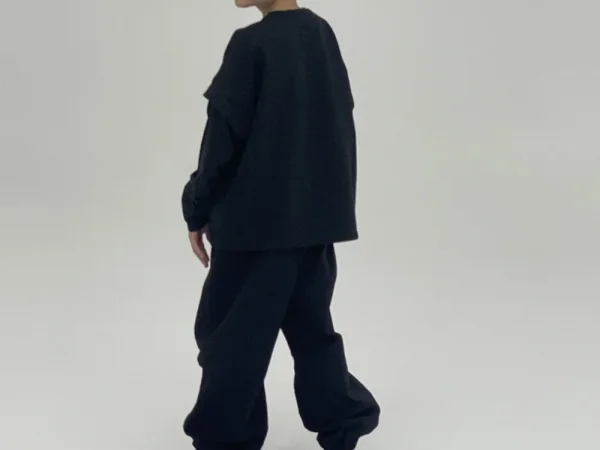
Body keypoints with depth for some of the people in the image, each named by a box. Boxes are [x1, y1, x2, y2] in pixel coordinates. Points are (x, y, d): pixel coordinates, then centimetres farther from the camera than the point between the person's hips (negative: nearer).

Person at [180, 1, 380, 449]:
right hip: (317, 215, 7)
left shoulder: (252, 44, -15)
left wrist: (198, 209, -2)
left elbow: (225, 137, -13)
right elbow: (338, 127, 11)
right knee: (309, 325, 19)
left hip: (258, 217, -7)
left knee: (229, 331, 8)